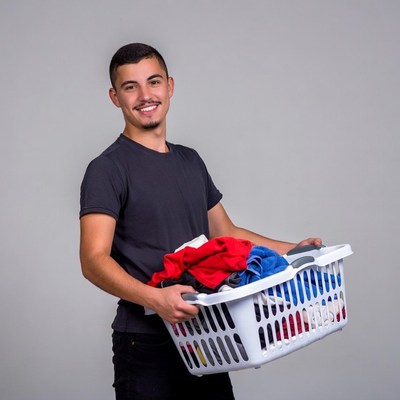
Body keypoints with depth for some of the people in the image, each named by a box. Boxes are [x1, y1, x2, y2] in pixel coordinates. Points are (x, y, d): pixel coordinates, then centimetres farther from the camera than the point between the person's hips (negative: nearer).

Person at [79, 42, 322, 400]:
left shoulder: (190, 161, 14)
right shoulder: (107, 169, -9)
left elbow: (225, 233, 22)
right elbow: (94, 260, -19)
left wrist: (291, 249, 11)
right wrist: (154, 298, -34)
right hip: (147, 343, -6)